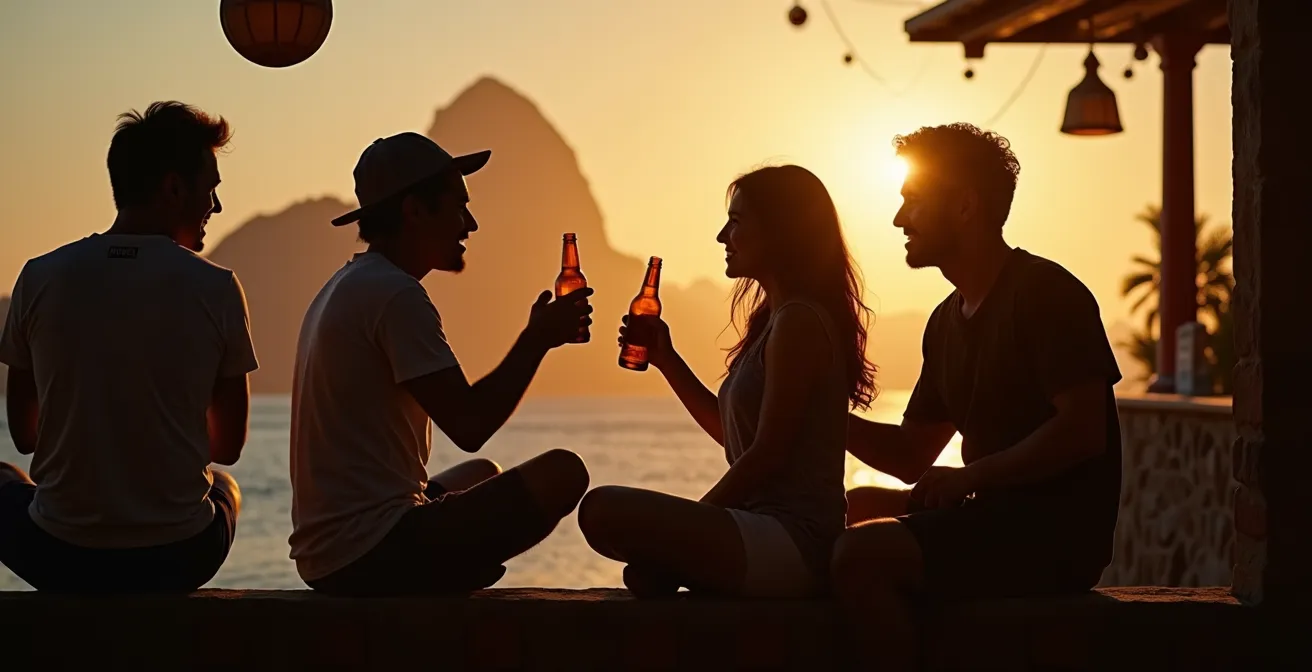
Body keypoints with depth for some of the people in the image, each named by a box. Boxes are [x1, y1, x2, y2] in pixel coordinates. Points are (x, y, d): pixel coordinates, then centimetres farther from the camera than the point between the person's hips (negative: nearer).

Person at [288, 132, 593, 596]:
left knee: (483, 474, 32)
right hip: (374, 553, -10)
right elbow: (468, 426, -17)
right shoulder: (395, 295, -14)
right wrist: (537, 340, -5)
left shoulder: (345, 289, 18)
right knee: (562, 474, -10)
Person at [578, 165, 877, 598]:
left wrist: (692, 520, -8)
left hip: (794, 544, -11)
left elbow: (767, 453, -17)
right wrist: (664, 357, 20)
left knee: (605, 511, -26)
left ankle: (662, 574, -2)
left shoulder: (799, 321, -13)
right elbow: (731, 433, 24)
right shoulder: (777, 319, 18)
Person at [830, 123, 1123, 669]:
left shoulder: (1045, 293, -9)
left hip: (1059, 535, -9)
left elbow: (1083, 431, -18)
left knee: (861, 554, -25)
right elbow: (912, 456, 18)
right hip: (992, 517, 9)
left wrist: (970, 476, -18)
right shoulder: (948, 321, 17)